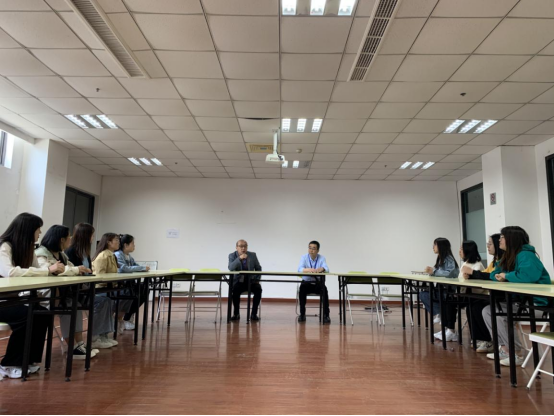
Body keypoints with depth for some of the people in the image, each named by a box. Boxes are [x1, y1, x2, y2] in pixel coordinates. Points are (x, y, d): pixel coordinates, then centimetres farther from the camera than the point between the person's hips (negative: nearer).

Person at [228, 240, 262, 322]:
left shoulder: (252, 255, 4)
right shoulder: (232, 255, -1)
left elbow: (258, 268, 12)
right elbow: (231, 268, -18)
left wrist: (257, 280, 0)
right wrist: (239, 258, -28)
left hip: (251, 280, 1)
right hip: (239, 281, -1)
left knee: (258, 289, -29)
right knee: (235, 289, -33)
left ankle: (254, 314, -17)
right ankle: (236, 314, -13)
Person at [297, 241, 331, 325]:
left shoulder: (322, 258, -1)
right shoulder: (304, 257, -2)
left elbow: (326, 269, -19)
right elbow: (300, 269, -19)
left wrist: (321, 269, -43)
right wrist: (308, 270, -40)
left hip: (318, 283, 0)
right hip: (307, 282, 0)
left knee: (324, 289, -31)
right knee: (302, 287, -32)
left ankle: (326, 315, -22)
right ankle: (302, 314, -17)